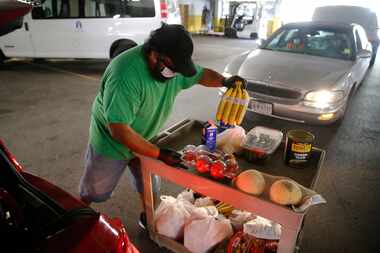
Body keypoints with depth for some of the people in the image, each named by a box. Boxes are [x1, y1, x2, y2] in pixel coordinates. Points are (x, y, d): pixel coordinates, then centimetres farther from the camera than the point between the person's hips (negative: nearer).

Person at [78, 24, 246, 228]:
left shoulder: (174, 63, -15)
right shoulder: (125, 74, -37)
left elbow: (201, 74, 4)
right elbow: (119, 130, -37)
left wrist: (225, 81, -16)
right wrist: (158, 154, -33)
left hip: (145, 139, 5)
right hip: (111, 140, -5)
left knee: (150, 188, 19)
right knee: (92, 193, 16)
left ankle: (148, 218, 48)